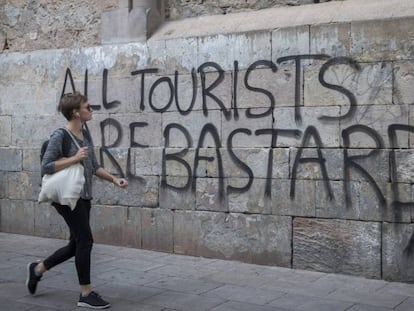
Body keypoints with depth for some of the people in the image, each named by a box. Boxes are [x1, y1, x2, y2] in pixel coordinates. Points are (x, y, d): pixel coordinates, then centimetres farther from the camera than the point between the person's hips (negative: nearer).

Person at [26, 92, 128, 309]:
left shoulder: (85, 132, 11)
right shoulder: (60, 136, -12)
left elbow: (94, 167, 16)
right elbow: (45, 168, -15)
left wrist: (114, 179, 4)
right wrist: (74, 159, -20)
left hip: (84, 197, 8)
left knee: (76, 245, 13)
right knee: (85, 240, -9)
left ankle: (38, 269, 33)